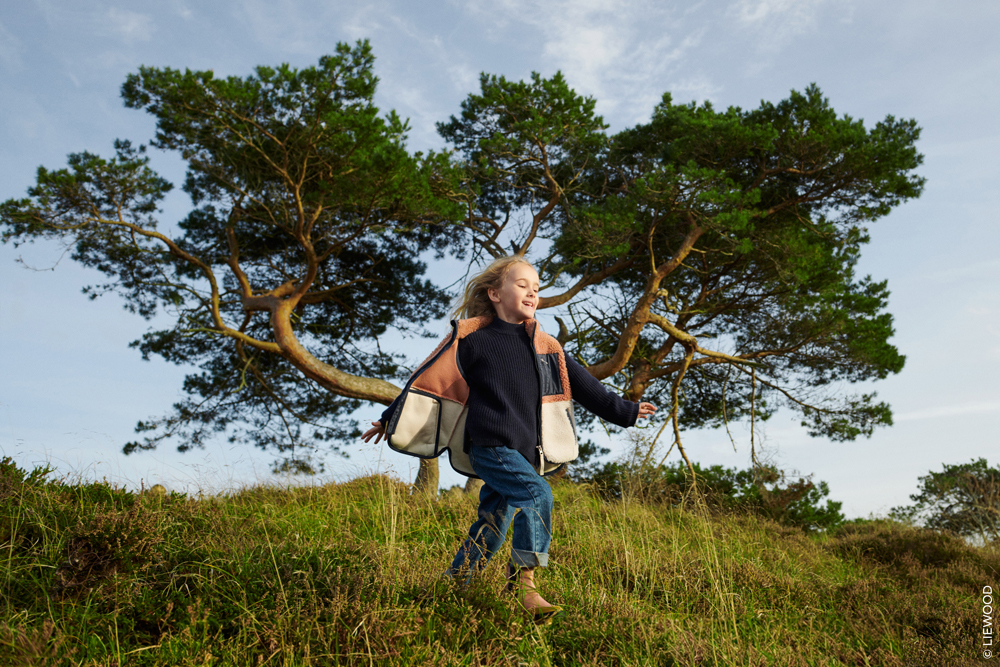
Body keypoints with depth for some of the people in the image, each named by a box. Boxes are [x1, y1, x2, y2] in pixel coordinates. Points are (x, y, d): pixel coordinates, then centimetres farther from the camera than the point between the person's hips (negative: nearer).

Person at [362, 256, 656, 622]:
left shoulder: (545, 346, 12)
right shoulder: (472, 338, -3)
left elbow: (580, 383, 21)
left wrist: (624, 411, 25)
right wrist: (390, 419, 6)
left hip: (523, 452, 6)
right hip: (489, 445, -6)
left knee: (492, 524, 9)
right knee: (537, 495, -23)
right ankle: (523, 578, -10)